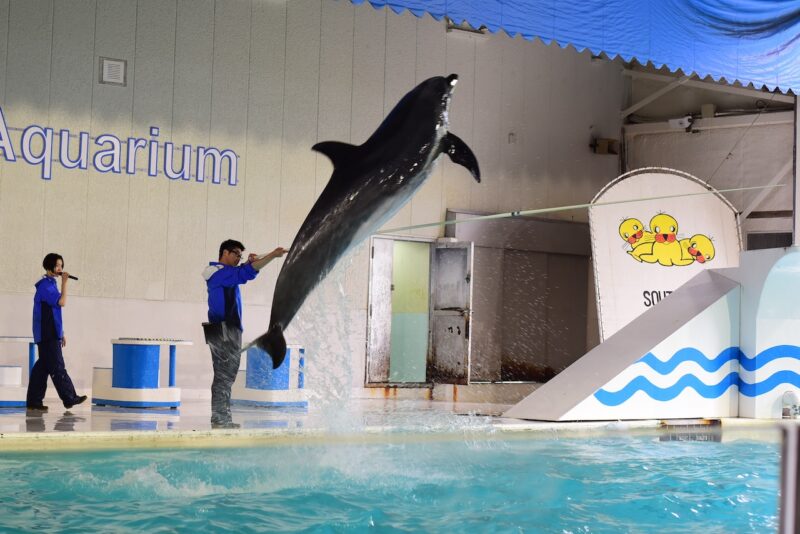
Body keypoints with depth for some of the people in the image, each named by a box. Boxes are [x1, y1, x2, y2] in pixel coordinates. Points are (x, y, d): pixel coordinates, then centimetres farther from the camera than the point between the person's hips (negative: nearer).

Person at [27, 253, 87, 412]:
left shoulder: (51, 284, 18)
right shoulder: (45, 285, -12)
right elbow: (62, 302, -21)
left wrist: (61, 333, 22)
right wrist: (64, 283, -13)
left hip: (51, 334, 10)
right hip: (47, 335, -10)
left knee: (42, 367, 8)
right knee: (57, 367, -5)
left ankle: (34, 401, 10)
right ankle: (69, 398, -3)